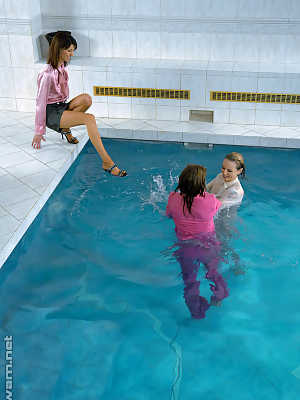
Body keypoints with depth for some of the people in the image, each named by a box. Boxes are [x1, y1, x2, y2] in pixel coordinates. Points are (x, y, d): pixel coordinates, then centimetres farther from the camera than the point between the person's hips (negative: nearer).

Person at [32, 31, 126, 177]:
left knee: (86, 98, -21)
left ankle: (65, 128, -3)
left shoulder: (62, 67, 6)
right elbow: (40, 103, -16)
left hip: (62, 107, 8)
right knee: (89, 119, -29)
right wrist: (39, 132, -12)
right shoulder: (47, 74, -20)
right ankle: (107, 163, -33)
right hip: (51, 112, -8)